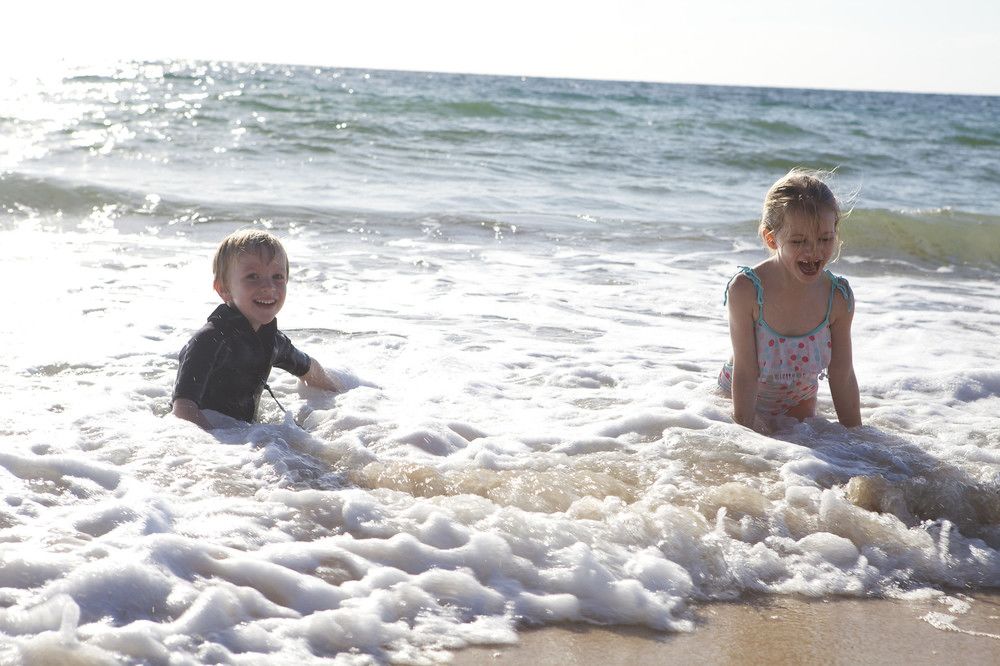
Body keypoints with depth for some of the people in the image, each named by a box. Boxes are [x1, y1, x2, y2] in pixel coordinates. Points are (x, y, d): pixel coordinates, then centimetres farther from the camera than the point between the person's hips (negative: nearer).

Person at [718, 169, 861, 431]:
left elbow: (843, 377, -13)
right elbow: (746, 372, -27)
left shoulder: (839, 298, -22)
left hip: (799, 400, 3)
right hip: (744, 400, -3)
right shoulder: (746, 289, -32)